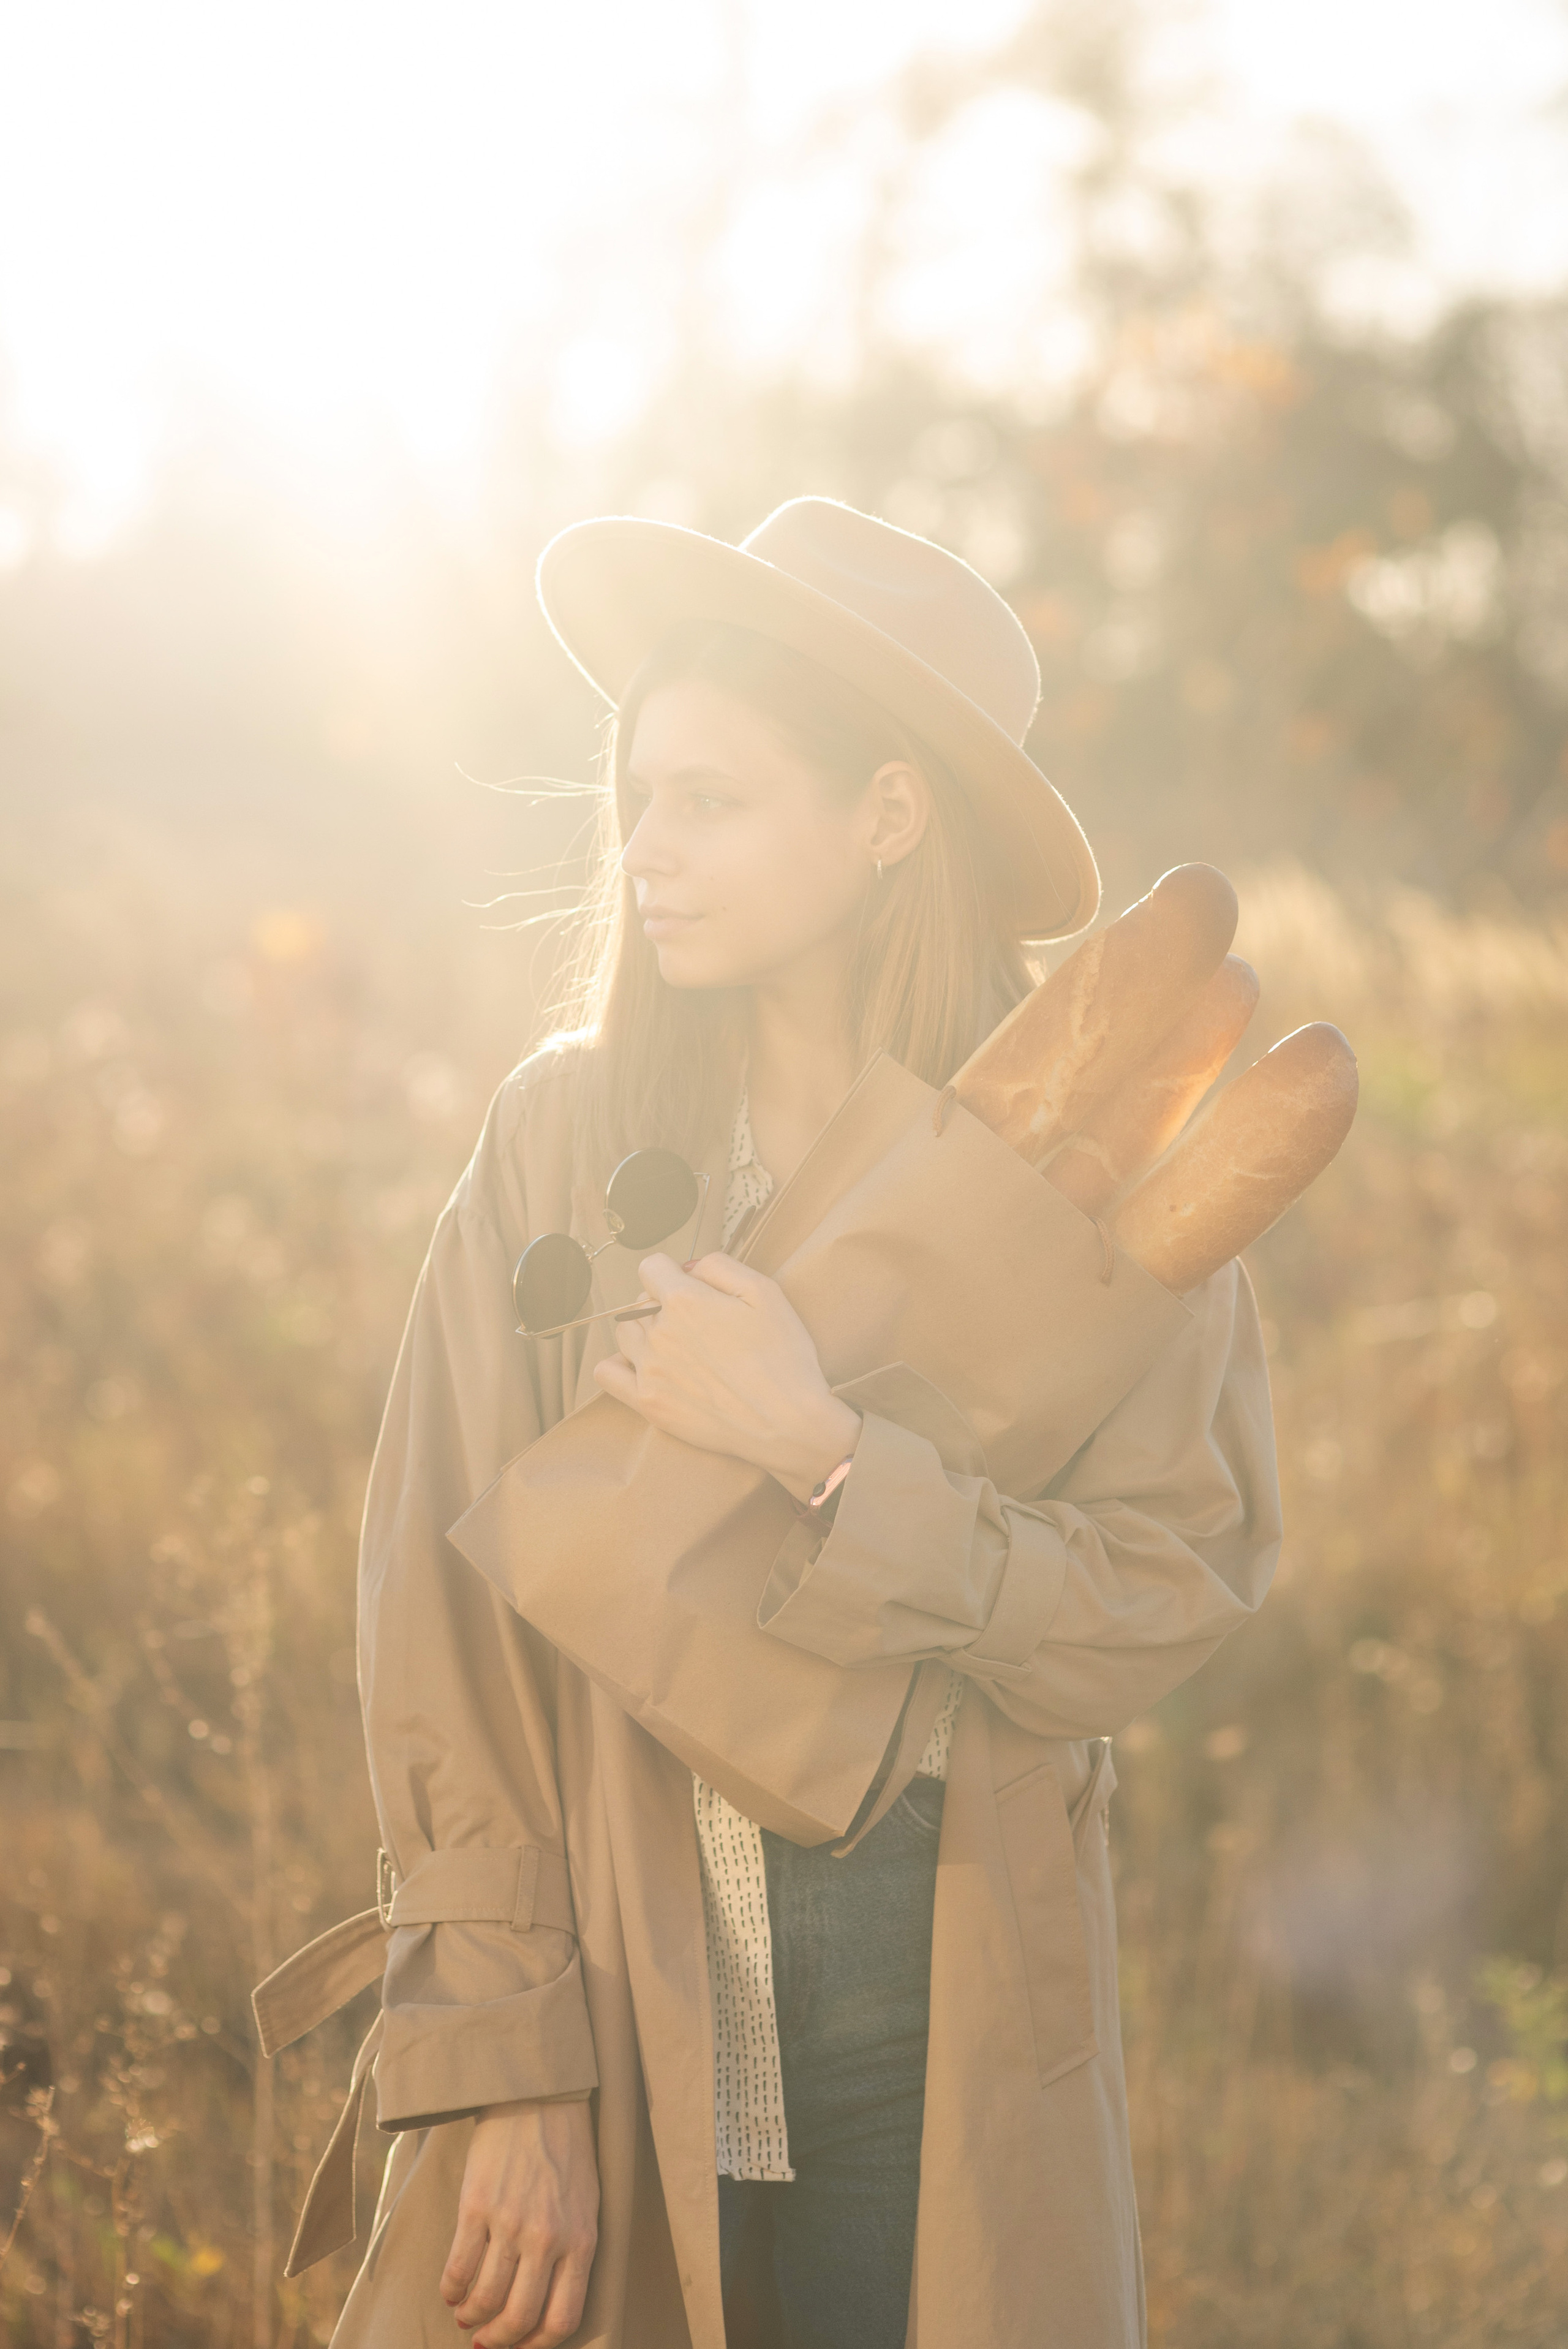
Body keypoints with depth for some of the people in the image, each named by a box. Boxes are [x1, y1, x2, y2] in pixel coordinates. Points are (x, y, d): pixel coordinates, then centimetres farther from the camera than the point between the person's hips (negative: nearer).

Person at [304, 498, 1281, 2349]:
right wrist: (509, 2062, -10)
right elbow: (442, 1617, -4)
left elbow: (1160, 1607, -8)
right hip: (616, 1980, 1)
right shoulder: (565, 1134, -1)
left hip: (949, 2024, 0)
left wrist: (819, 1458, -22)